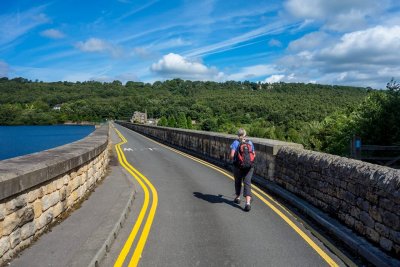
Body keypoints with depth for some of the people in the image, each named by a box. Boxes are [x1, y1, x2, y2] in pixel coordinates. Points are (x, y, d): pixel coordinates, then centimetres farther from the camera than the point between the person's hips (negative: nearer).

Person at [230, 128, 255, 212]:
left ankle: (238, 198, 37)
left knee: (238, 181, 20)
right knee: (247, 183, -2)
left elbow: (232, 155, -14)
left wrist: (232, 159, 8)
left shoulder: (235, 143, -6)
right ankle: (248, 203, -16)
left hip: (238, 166, -1)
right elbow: (253, 155, 9)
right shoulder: (250, 142, 5)